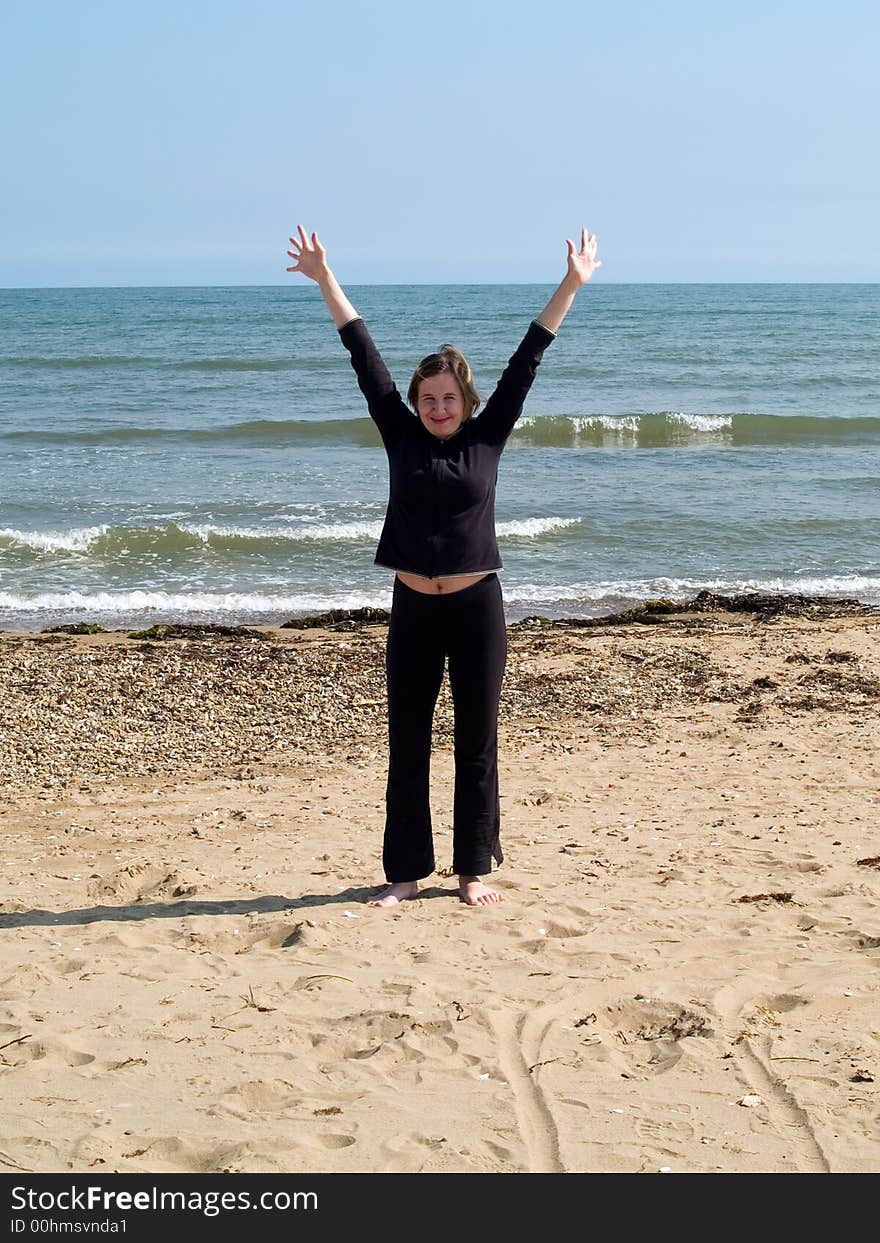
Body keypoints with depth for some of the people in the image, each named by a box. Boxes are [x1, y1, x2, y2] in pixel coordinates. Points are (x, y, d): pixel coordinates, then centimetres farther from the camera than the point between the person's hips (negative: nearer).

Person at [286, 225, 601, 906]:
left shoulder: (488, 437, 1)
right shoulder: (401, 436, 3)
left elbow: (527, 359, 0)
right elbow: (365, 356, 2)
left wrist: (571, 285, 0)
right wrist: (326, 280, 4)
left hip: (477, 606, -1)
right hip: (413, 609, 1)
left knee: (477, 743, 7)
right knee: (407, 744, 6)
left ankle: (475, 869, 17)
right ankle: (406, 872, 15)